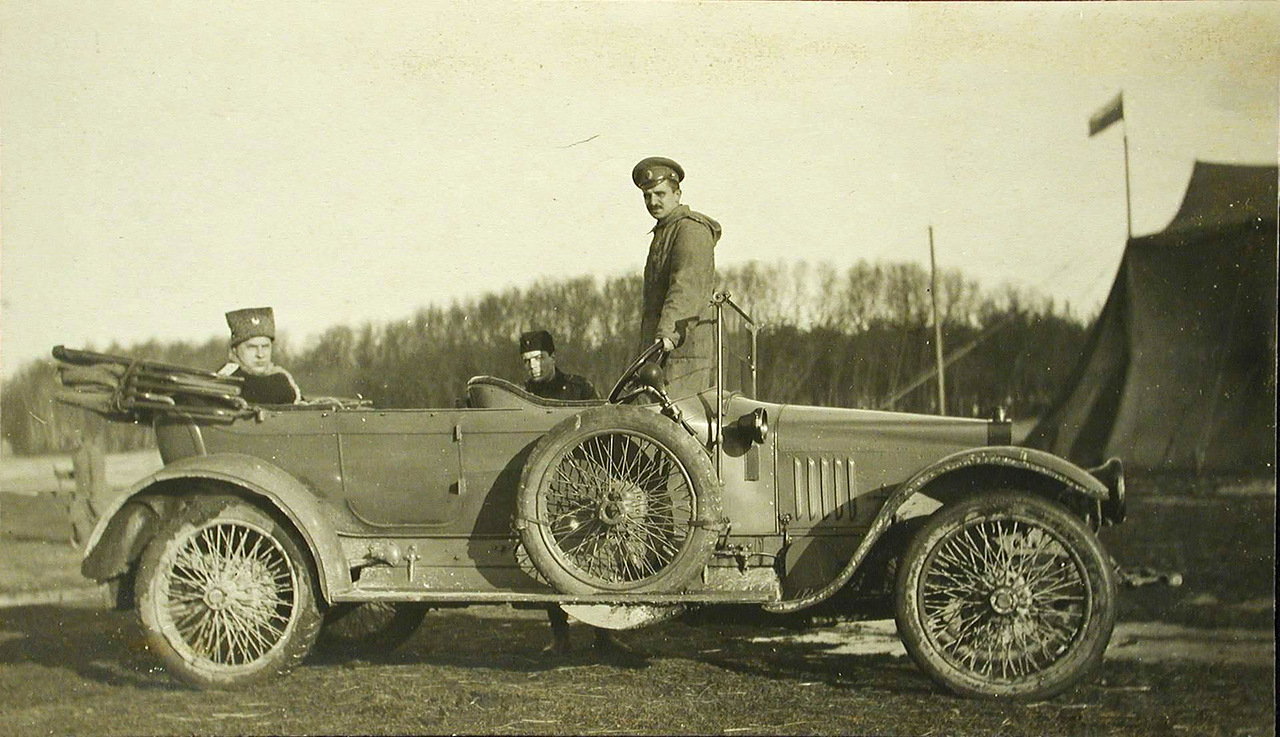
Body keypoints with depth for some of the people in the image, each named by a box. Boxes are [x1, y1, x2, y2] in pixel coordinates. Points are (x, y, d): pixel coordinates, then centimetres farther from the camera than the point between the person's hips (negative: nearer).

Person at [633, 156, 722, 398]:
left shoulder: (691, 230, -8)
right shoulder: (663, 231, 24)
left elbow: (686, 287, -22)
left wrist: (667, 333, -34)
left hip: (685, 347, -10)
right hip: (659, 350, 10)